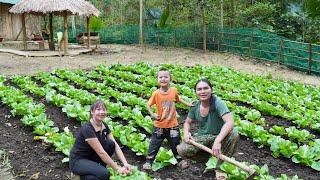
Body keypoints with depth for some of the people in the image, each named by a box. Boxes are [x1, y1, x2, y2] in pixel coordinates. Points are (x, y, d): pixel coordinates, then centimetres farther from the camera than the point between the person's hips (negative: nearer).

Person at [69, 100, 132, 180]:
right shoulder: (87, 129, -27)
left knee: (111, 144, -14)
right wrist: (117, 169, -26)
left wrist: (125, 164, -19)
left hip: (91, 157, 8)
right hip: (78, 161, -8)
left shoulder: (104, 126, -3)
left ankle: (99, 168, 2)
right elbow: (101, 152, -28)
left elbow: (115, 146, -6)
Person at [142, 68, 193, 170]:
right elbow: (148, 105, -7)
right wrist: (152, 114, -20)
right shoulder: (156, 93, -13)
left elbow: (178, 99, 14)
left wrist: (187, 104, 12)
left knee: (175, 144, 17)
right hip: (159, 125, -1)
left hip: (172, 124, 1)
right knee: (154, 144, 9)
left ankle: (180, 160, 36)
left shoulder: (174, 91, -8)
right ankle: (148, 162, 22)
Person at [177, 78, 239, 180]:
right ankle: (208, 157, 8)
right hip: (201, 137, 3)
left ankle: (219, 167, -14)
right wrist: (186, 133, -14)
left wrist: (217, 141, -48)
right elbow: (187, 122, 10)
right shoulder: (196, 106, -5)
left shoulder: (217, 103, -21)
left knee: (234, 135, -35)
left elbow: (230, 122, -35)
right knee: (181, 150, -23)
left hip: (218, 136, -3)